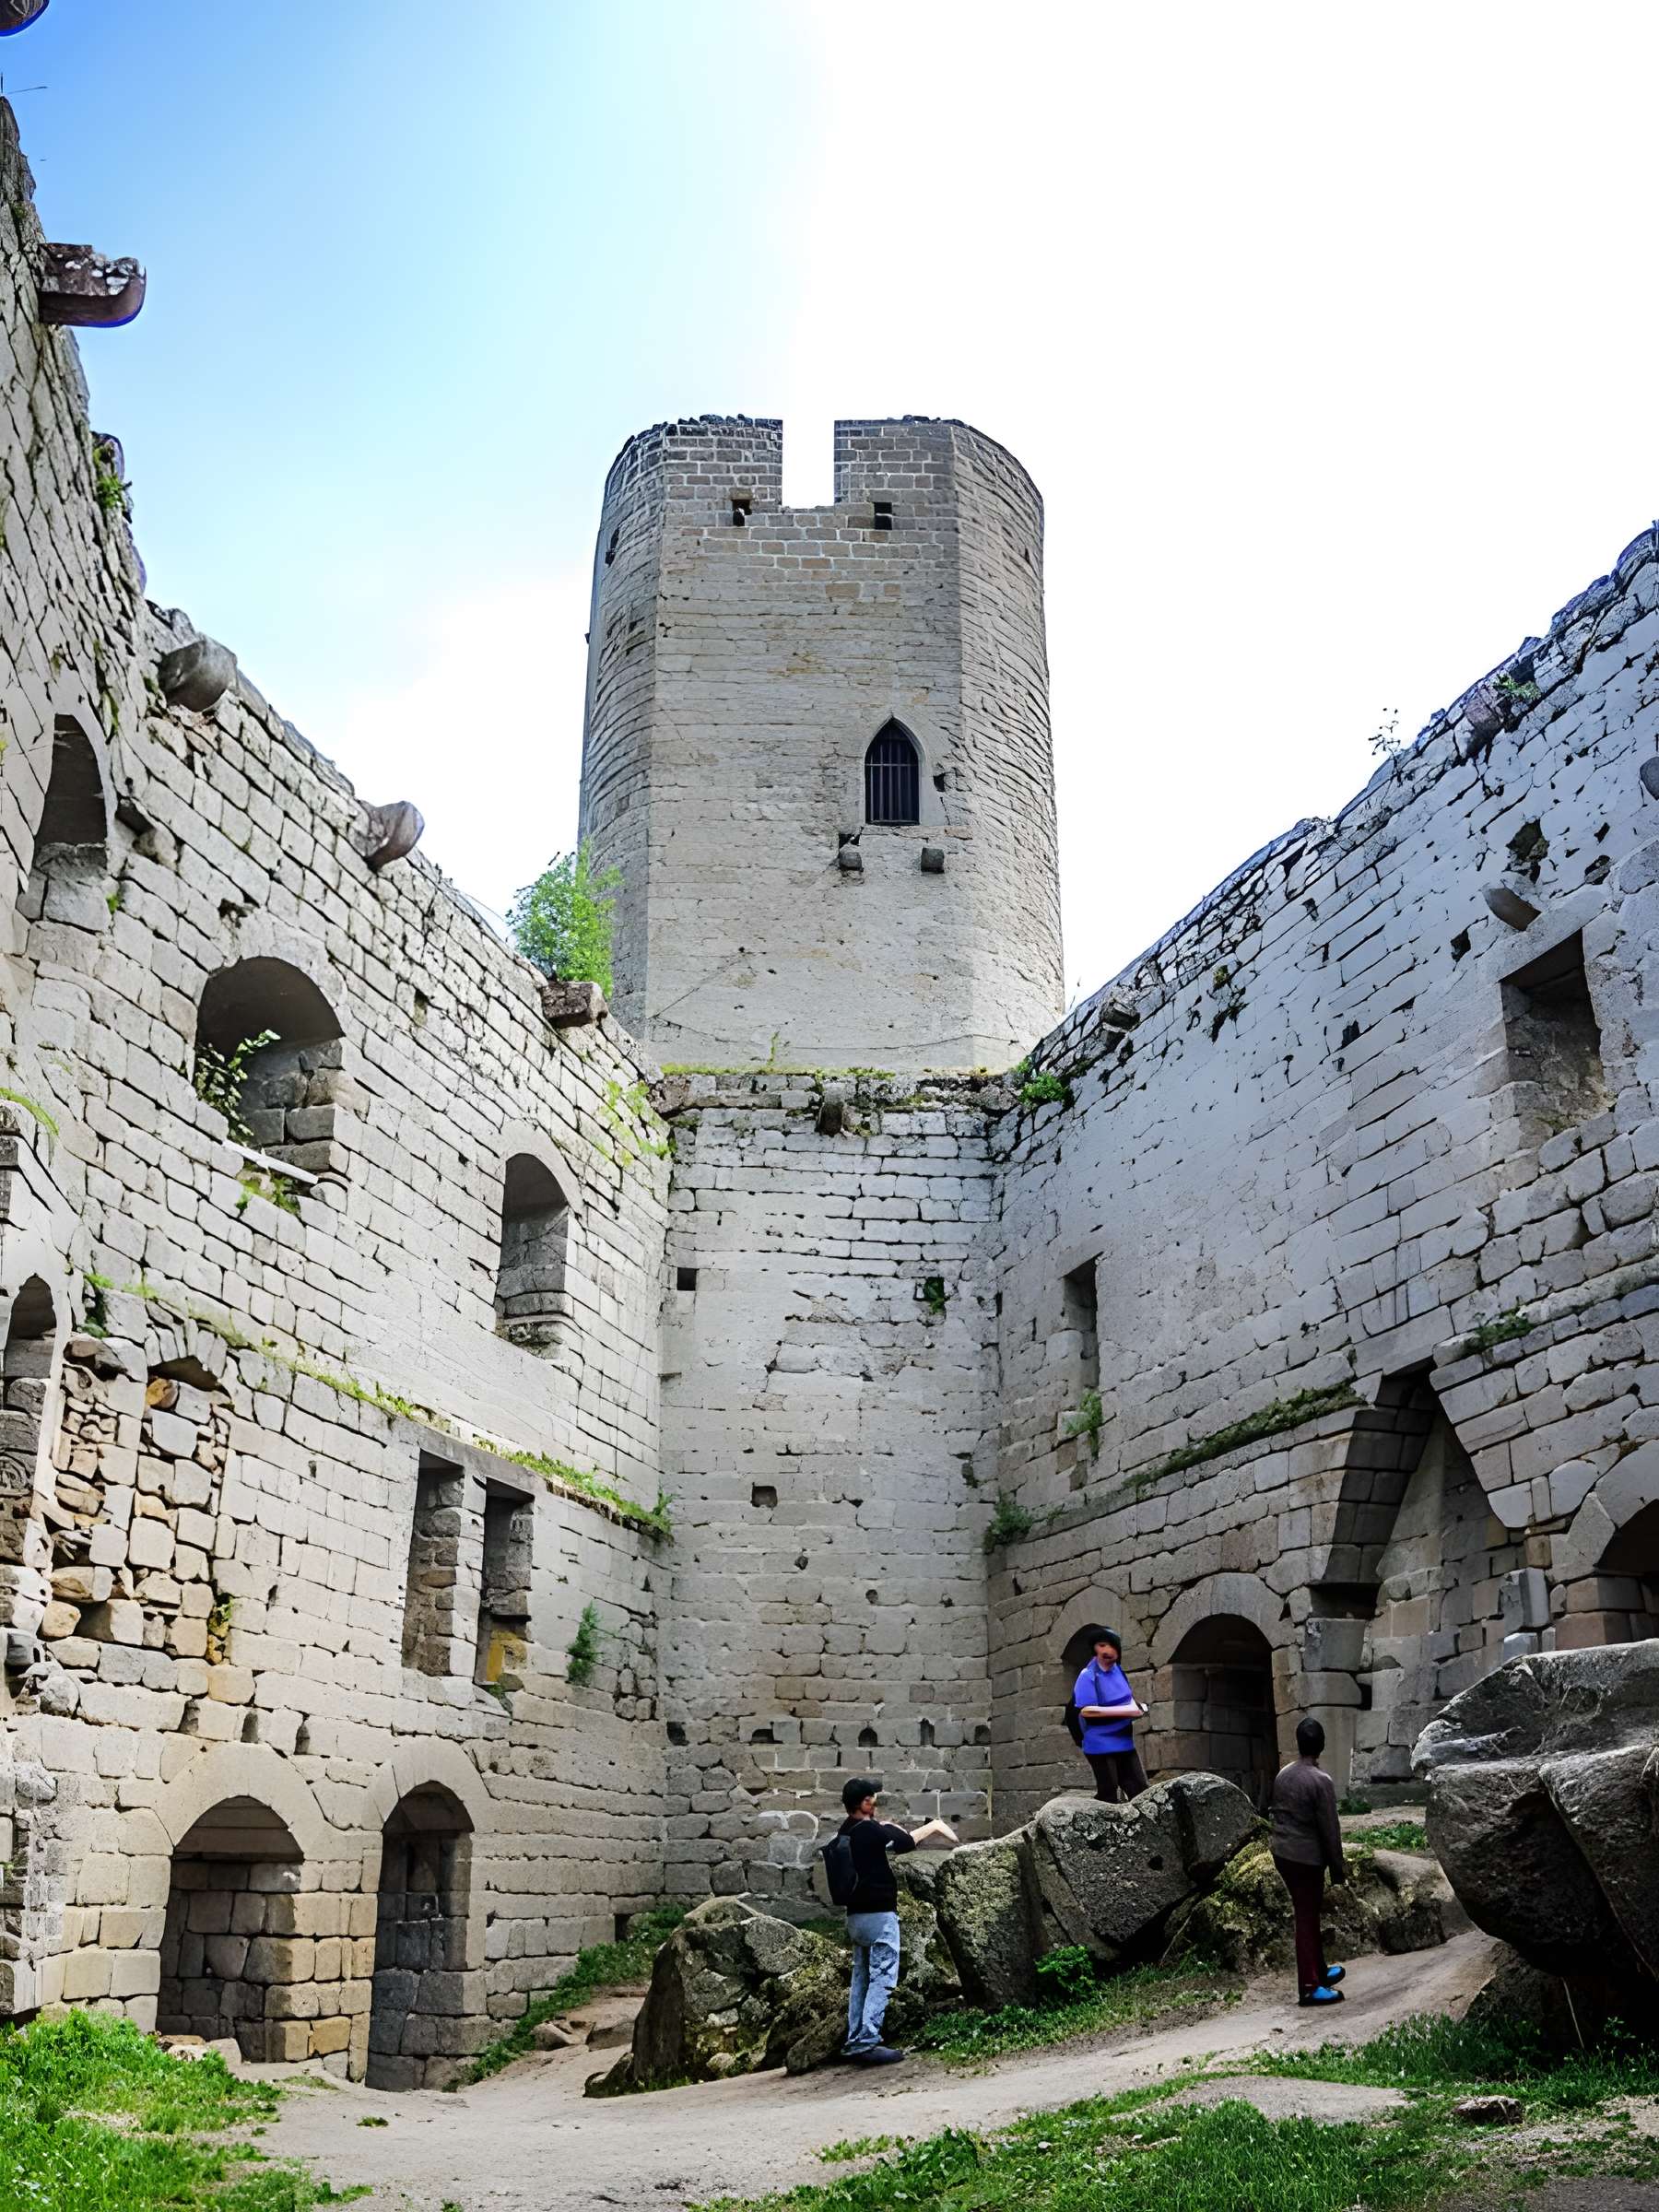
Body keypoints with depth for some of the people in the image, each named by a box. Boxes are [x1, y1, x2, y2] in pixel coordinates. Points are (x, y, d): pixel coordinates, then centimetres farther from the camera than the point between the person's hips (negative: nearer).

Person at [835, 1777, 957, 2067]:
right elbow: (906, 1842, -9)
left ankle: (854, 2042, 14)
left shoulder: (847, 1832, 9)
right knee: (882, 1978, -6)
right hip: (879, 1913, -9)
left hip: (855, 1915, 9)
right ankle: (867, 2042, -12)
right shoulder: (870, 1830, -16)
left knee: (861, 1977, 13)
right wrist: (934, 1826, 3)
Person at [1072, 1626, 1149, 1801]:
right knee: (1108, 1797, -1)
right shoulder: (1088, 1676, -17)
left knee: (1140, 1791, 8)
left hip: (1125, 1743, 7)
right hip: (1101, 1746, -7)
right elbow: (1085, 1710, -25)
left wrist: (1137, 1707, -1)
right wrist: (1125, 1711, -26)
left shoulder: (1118, 1671, 7)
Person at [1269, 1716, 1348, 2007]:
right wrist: (1338, 1865, -5)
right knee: (1307, 1918, -2)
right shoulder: (1321, 1781, -17)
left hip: (1282, 1853, 7)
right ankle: (1309, 1987, 1)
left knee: (1307, 1913, 20)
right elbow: (1329, 1827, -14)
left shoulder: (1282, 1775, 5)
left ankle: (1319, 1971, 31)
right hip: (1307, 1857, -7)